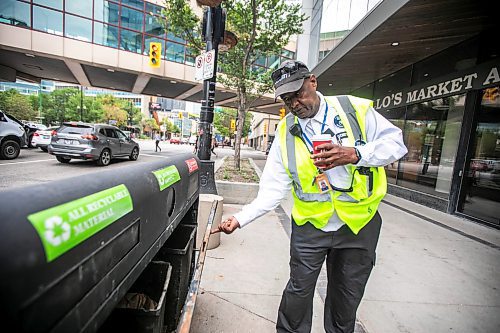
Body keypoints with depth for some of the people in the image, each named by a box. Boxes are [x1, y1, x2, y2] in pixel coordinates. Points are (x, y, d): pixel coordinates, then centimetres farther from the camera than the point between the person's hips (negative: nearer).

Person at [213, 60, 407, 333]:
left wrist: (355, 155, -23)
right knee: (299, 290, 13)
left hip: (359, 222, 1)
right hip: (310, 226, 0)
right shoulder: (285, 131, -4)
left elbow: (395, 143, -4)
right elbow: (273, 188, -7)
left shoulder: (356, 108, -6)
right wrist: (241, 218, -17)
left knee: (348, 293, 21)